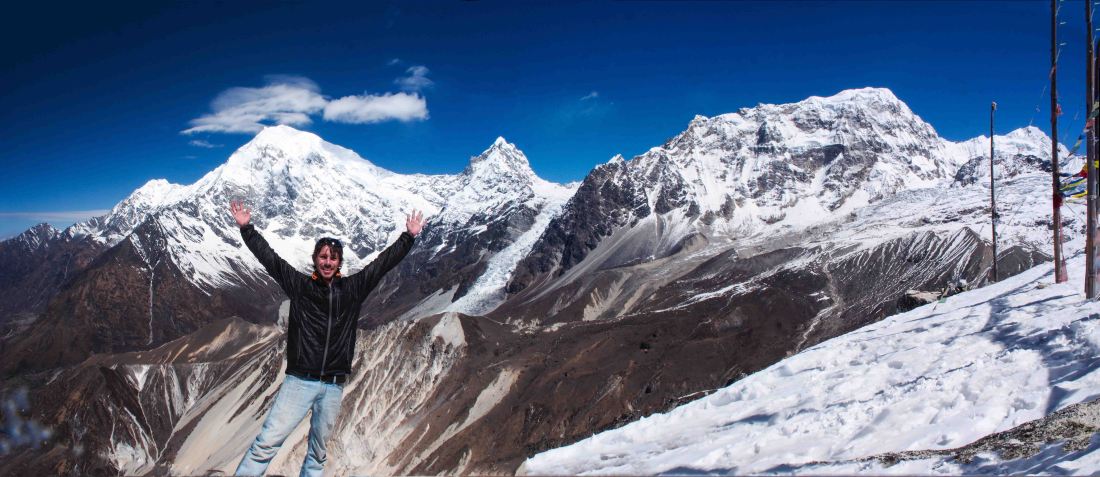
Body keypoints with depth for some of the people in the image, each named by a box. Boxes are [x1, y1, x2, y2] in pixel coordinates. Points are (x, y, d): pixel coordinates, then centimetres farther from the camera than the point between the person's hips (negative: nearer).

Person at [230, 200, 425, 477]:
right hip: (299, 381, -2)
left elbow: (384, 262, 10)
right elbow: (269, 258, 4)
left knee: (318, 451, 11)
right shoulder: (299, 285, 4)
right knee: (268, 441, -13)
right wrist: (246, 229, 2)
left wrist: (409, 237, 11)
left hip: (333, 386, 2)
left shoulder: (352, 288, 8)